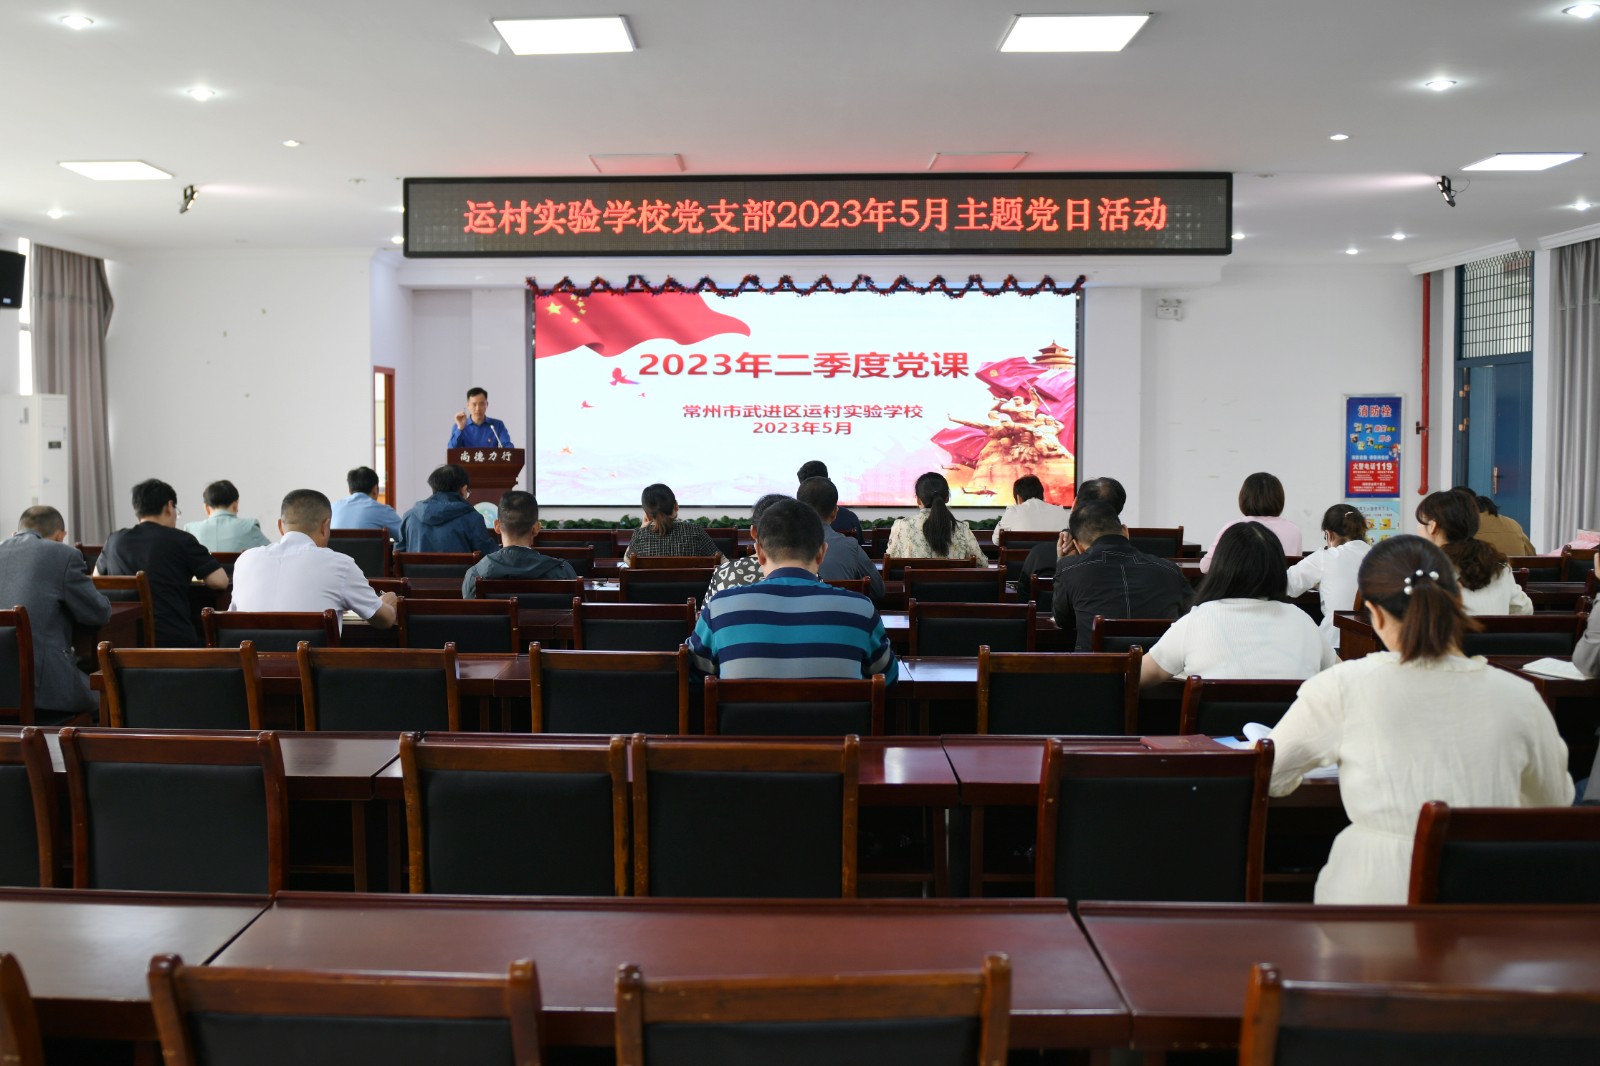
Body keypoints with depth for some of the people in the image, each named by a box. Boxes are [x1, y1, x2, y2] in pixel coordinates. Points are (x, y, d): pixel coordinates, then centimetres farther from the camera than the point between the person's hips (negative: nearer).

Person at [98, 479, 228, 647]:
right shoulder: (181, 540, -2)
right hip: (175, 639, -4)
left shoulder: (114, 540, 11)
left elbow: (97, 576, 31)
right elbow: (220, 581, -4)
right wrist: (193, 576, 17)